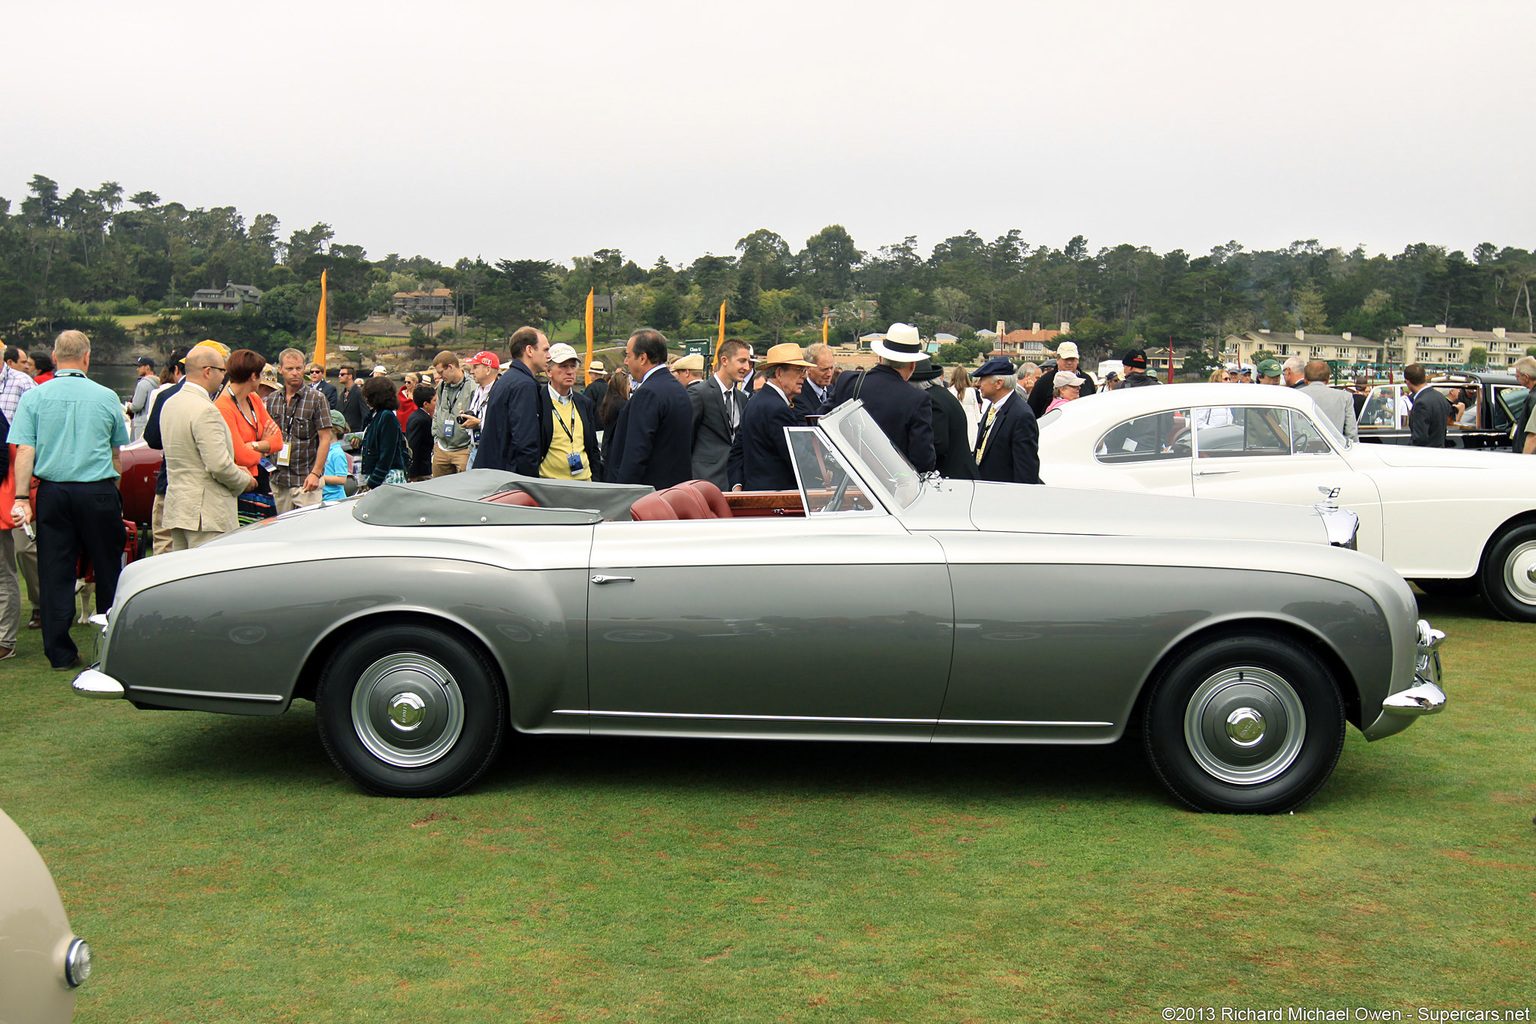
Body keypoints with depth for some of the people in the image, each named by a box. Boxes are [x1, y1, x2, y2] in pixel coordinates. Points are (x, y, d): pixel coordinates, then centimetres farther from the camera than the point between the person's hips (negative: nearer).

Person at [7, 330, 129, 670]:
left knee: (55, 574, 6)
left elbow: (24, 451, -5)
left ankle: (60, 653, 10)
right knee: (108, 569, 9)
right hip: (99, 492, -1)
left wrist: (20, 498, -3)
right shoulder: (106, 397, 1)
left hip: (53, 492, 1)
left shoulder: (34, 397, 0)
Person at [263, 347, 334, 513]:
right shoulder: (271, 400, 11)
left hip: (305, 480, -4)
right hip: (278, 480, 4)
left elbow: (325, 439, -6)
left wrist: (316, 473, -15)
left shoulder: (316, 399, -2)